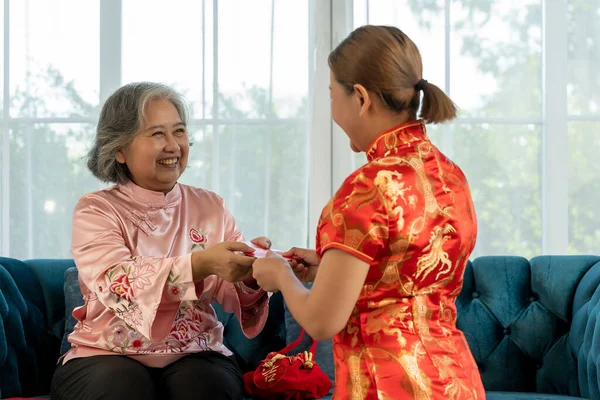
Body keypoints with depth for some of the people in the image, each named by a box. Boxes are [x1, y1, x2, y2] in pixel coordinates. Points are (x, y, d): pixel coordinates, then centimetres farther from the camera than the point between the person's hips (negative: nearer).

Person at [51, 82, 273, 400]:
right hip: (109, 357, -1)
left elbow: (234, 296, 1)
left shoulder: (210, 207, 9)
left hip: (195, 354, 2)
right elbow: (116, 284, -19)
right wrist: (199, 265, -34)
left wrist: (249, 276, -24)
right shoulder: (95, 210, 0)